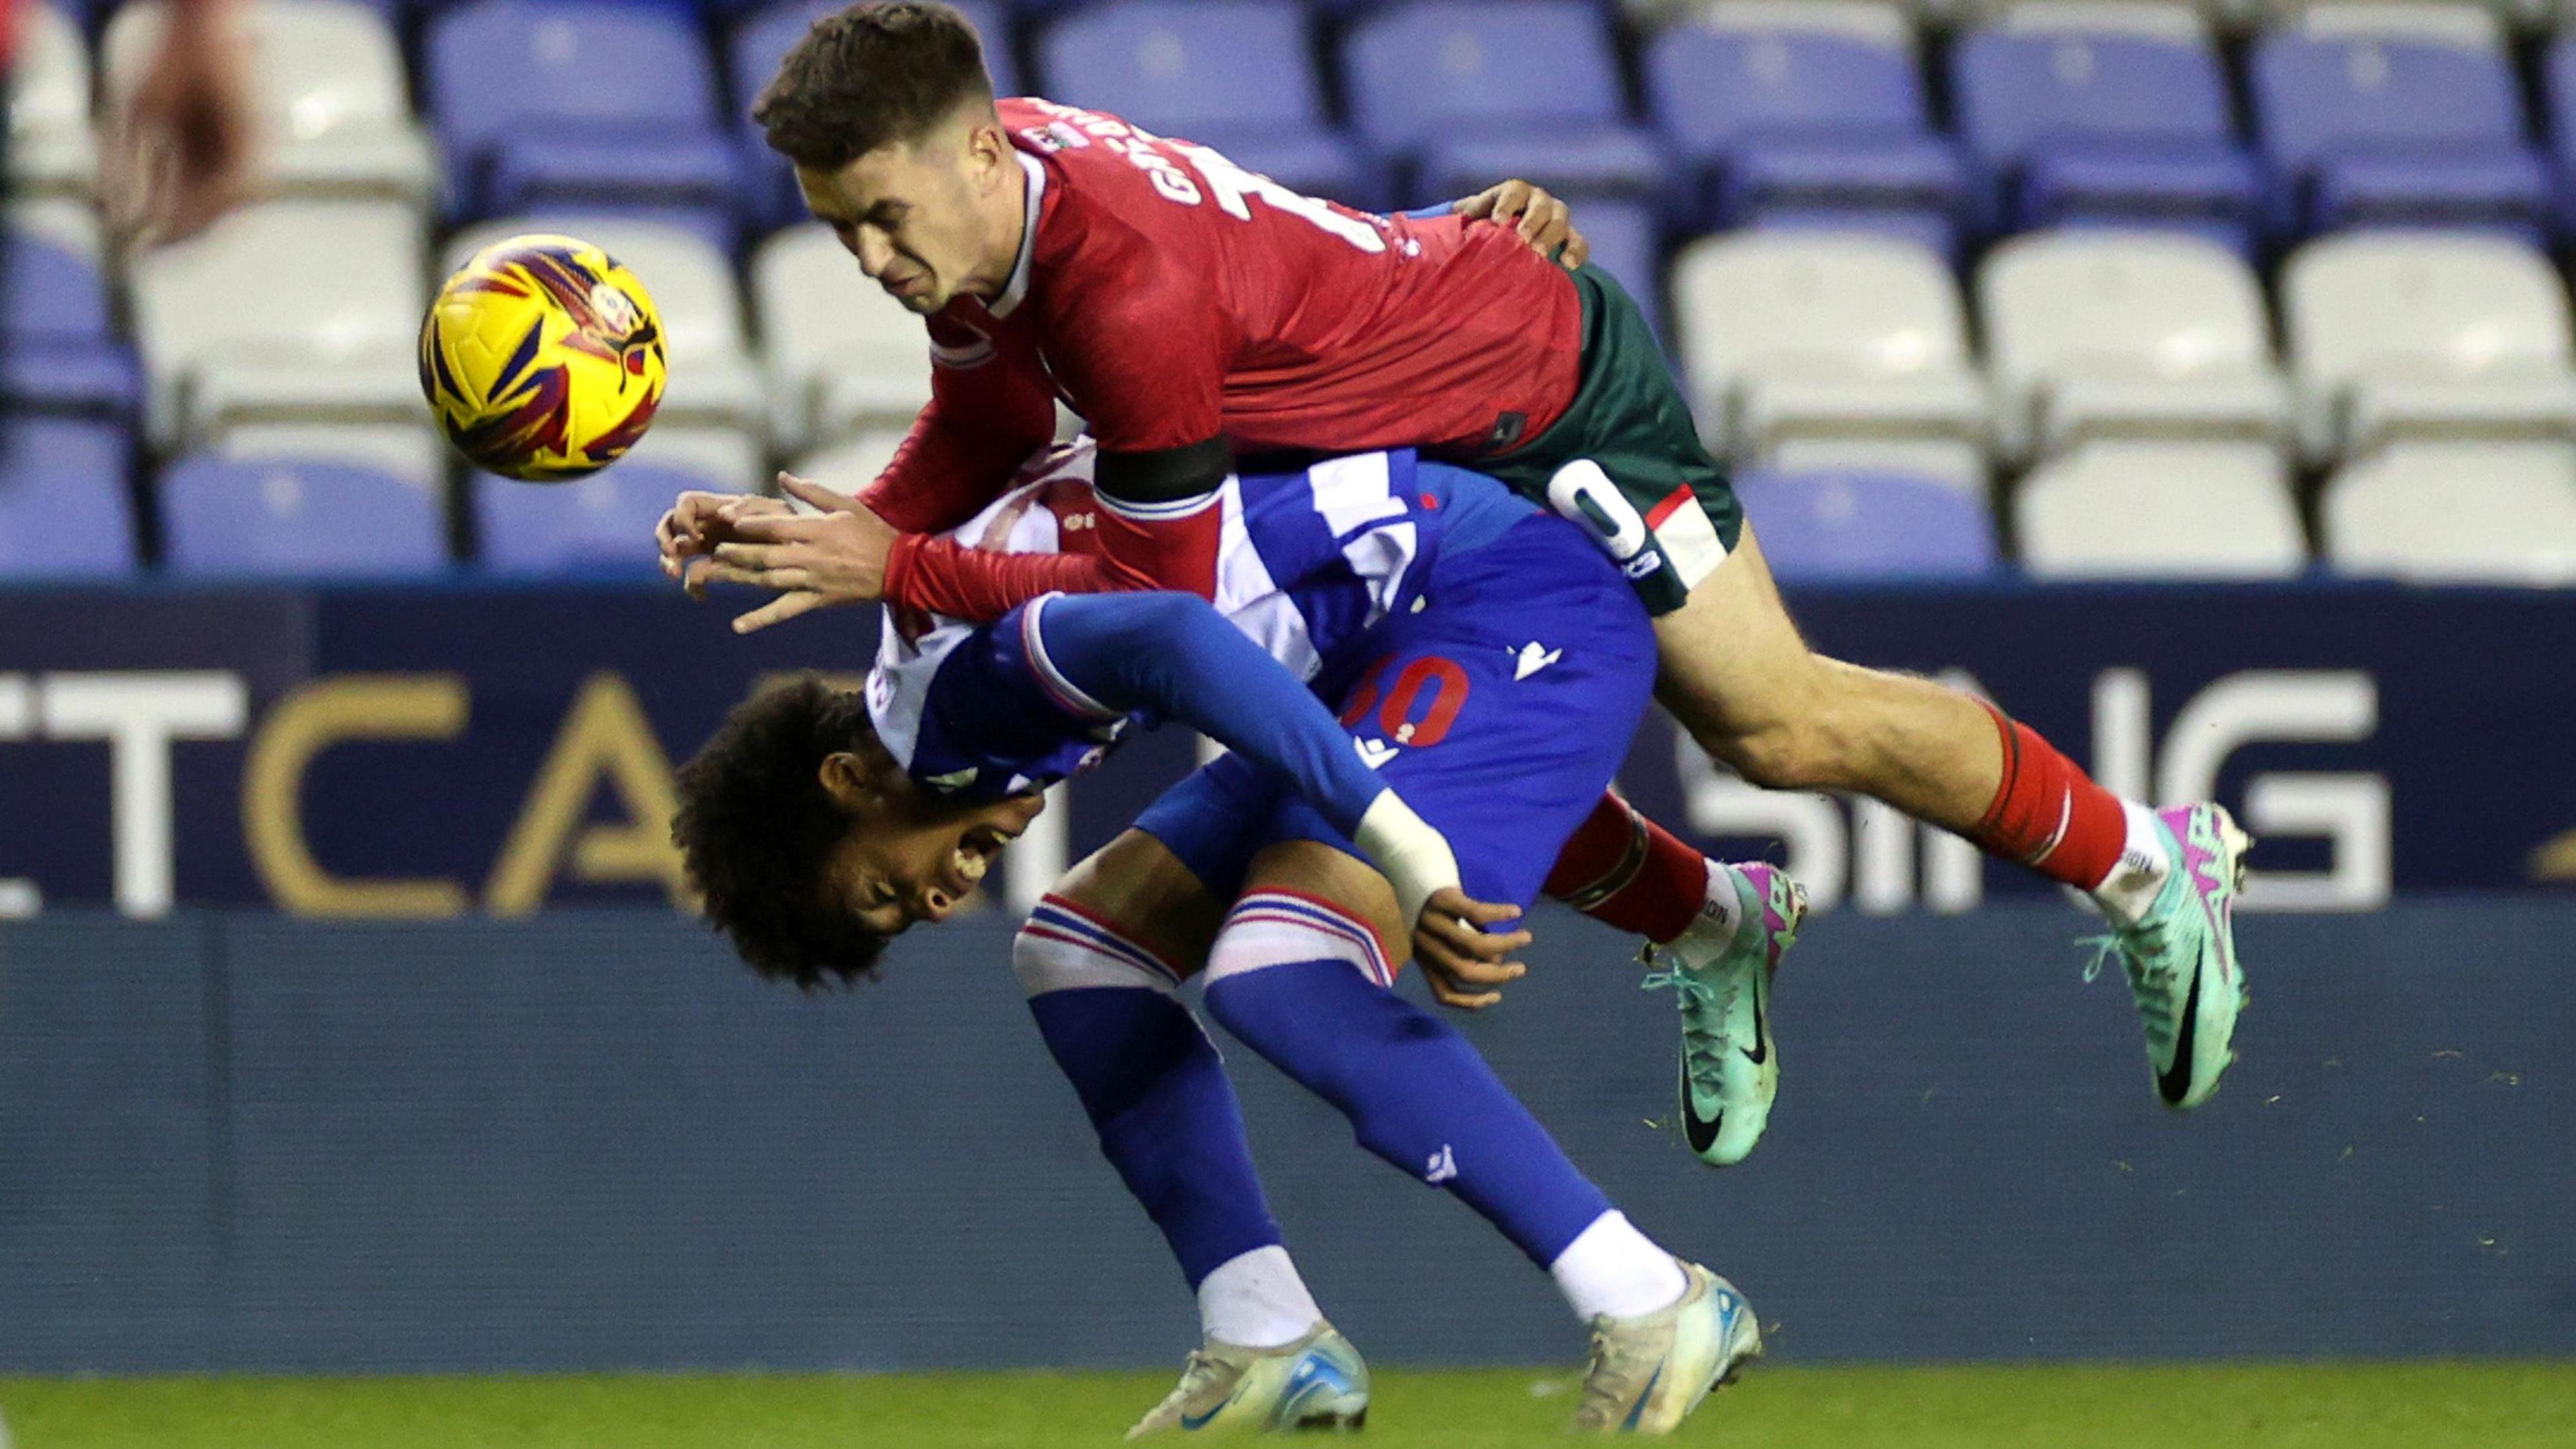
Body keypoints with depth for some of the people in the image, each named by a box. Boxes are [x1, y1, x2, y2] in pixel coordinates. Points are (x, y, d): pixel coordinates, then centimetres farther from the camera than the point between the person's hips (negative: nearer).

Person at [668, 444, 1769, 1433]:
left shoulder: (955, 667, -16)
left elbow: (1173, 640, -33)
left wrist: (1400, 848, -36)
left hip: (1515, 608, -11)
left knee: (1278, 980, -25)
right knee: (1081, 949, 10)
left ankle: (1650, 1309, -23)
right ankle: (1269, 1353, 6)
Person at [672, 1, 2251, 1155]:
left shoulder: (1131, 280, -41)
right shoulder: (968, 201, -15)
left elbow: (1161, 594, -34)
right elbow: (982, 438, -1)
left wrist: (899, 573, -34)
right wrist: (834, 533, -18)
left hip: (1556, 392, -8)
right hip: (1426, 448, 8)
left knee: (1779, 722, -3)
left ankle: (2150, 864, 16)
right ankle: (1709, 928, 34)